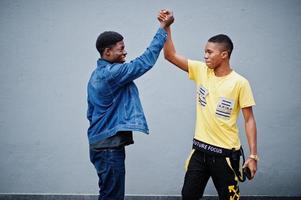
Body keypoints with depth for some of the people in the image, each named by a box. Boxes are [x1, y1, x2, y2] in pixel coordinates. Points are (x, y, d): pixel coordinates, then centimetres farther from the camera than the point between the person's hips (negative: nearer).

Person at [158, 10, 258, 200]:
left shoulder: (240, 83, -10)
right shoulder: (201, 70, 1)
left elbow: (249, 120, -7)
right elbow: (171, 55, 0)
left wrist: (253, 156, -11)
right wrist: (166, 27, -11)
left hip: (226, 153, -4)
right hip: (200, 149, 4)